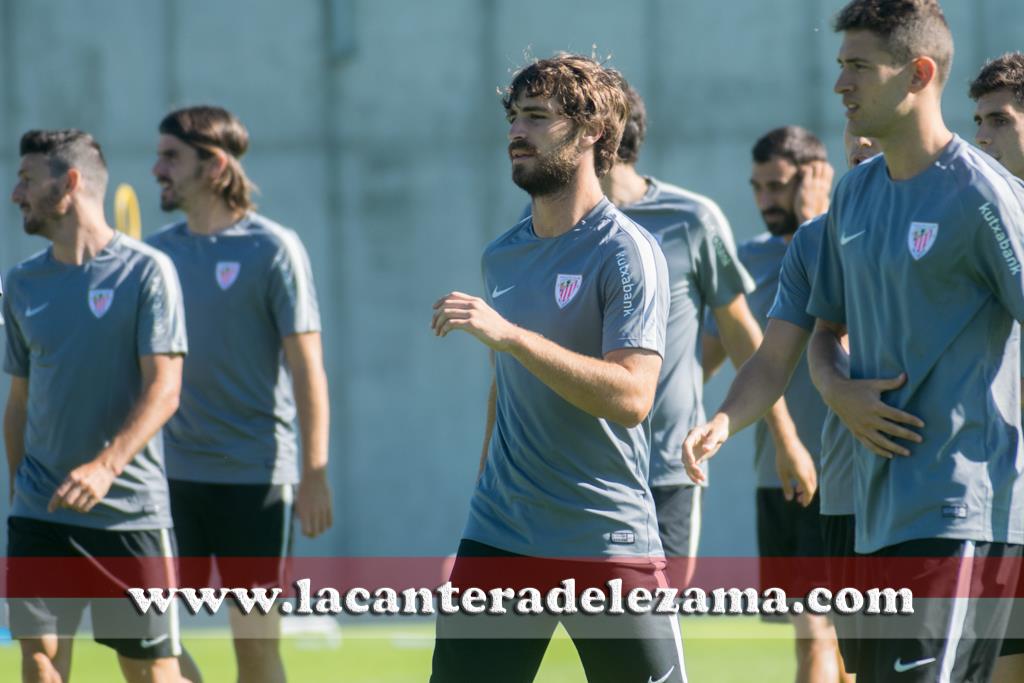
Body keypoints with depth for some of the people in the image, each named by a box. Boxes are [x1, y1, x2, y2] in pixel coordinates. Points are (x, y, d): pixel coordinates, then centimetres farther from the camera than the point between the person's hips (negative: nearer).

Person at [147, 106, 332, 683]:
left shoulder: (273, 249, -5)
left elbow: (307, 365, -7)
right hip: (172, 474, 5)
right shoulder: (157, 253, 9)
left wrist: (315, 474, -12)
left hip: (254, 476, -5)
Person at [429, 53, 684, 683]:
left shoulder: (626, 253, -10)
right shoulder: (502, 257, 12)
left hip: (610, 540, -6)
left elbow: (631, 396, -22)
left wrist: (508, 334, -27)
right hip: (498, 540, 6)